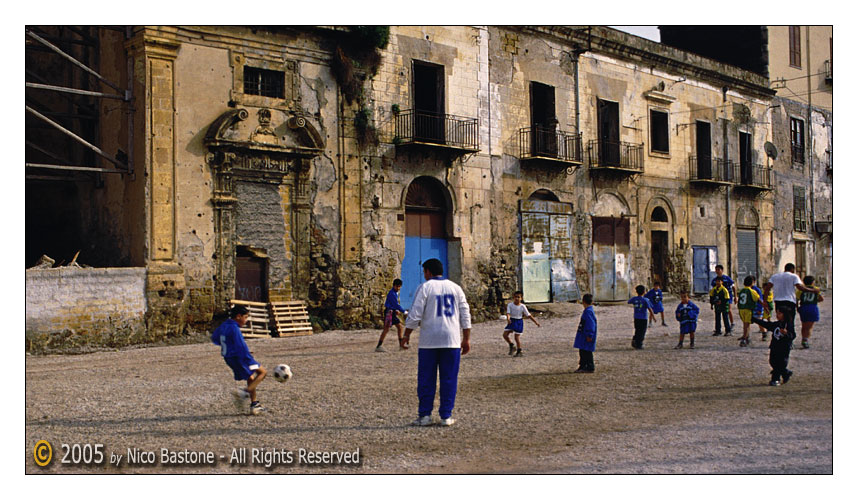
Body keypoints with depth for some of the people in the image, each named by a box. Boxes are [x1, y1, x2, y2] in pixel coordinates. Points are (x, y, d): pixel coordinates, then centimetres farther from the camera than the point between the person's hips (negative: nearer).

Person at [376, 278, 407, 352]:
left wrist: (396, 310, 9)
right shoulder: (392, 293, -18)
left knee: (399, 326, 9)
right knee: (386, 328, -12)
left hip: (393, 312, 10)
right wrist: (404, 312, -22)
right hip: (389, 312, -10)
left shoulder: (396, 293, 14)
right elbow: (396, 304, -23)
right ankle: (378, 346, -10)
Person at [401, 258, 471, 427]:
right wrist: (466, 339, 12)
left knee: (426, 379, 5)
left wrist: (406, 335, 2)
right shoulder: (455, 288, 11)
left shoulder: (424, 288, -1)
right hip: (452, 341, 3)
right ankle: (446, 416, 6)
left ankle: (425, 415, 6)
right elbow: (465, 314, 8)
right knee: (449, 379, 6)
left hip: (429, 341, -3)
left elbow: (415, 314, -7)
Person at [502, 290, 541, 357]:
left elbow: (529, 315, -3)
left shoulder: (522, 306, -8)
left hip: (519, 322, -3)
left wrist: (536, 322, -4)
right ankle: (512, 346, 20)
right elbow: (508, 313, -18)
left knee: (517, 337, -4)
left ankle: (519, 352, 11)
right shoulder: (510, 305, -6)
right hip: (511, 321, 3)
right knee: (505, 334, -4)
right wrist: (508, 318, -41)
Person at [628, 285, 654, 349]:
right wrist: (653, 316, -2)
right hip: (643, 318, -4)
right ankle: (639, 345, 4)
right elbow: (650, 309, -12)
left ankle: (634, 339, -4)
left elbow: (629, 301, 21)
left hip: (636, 318, 4)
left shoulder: (634, 299, -1)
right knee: (642, 332, 5)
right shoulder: (645, 300, -11)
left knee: (637, 331, 18)